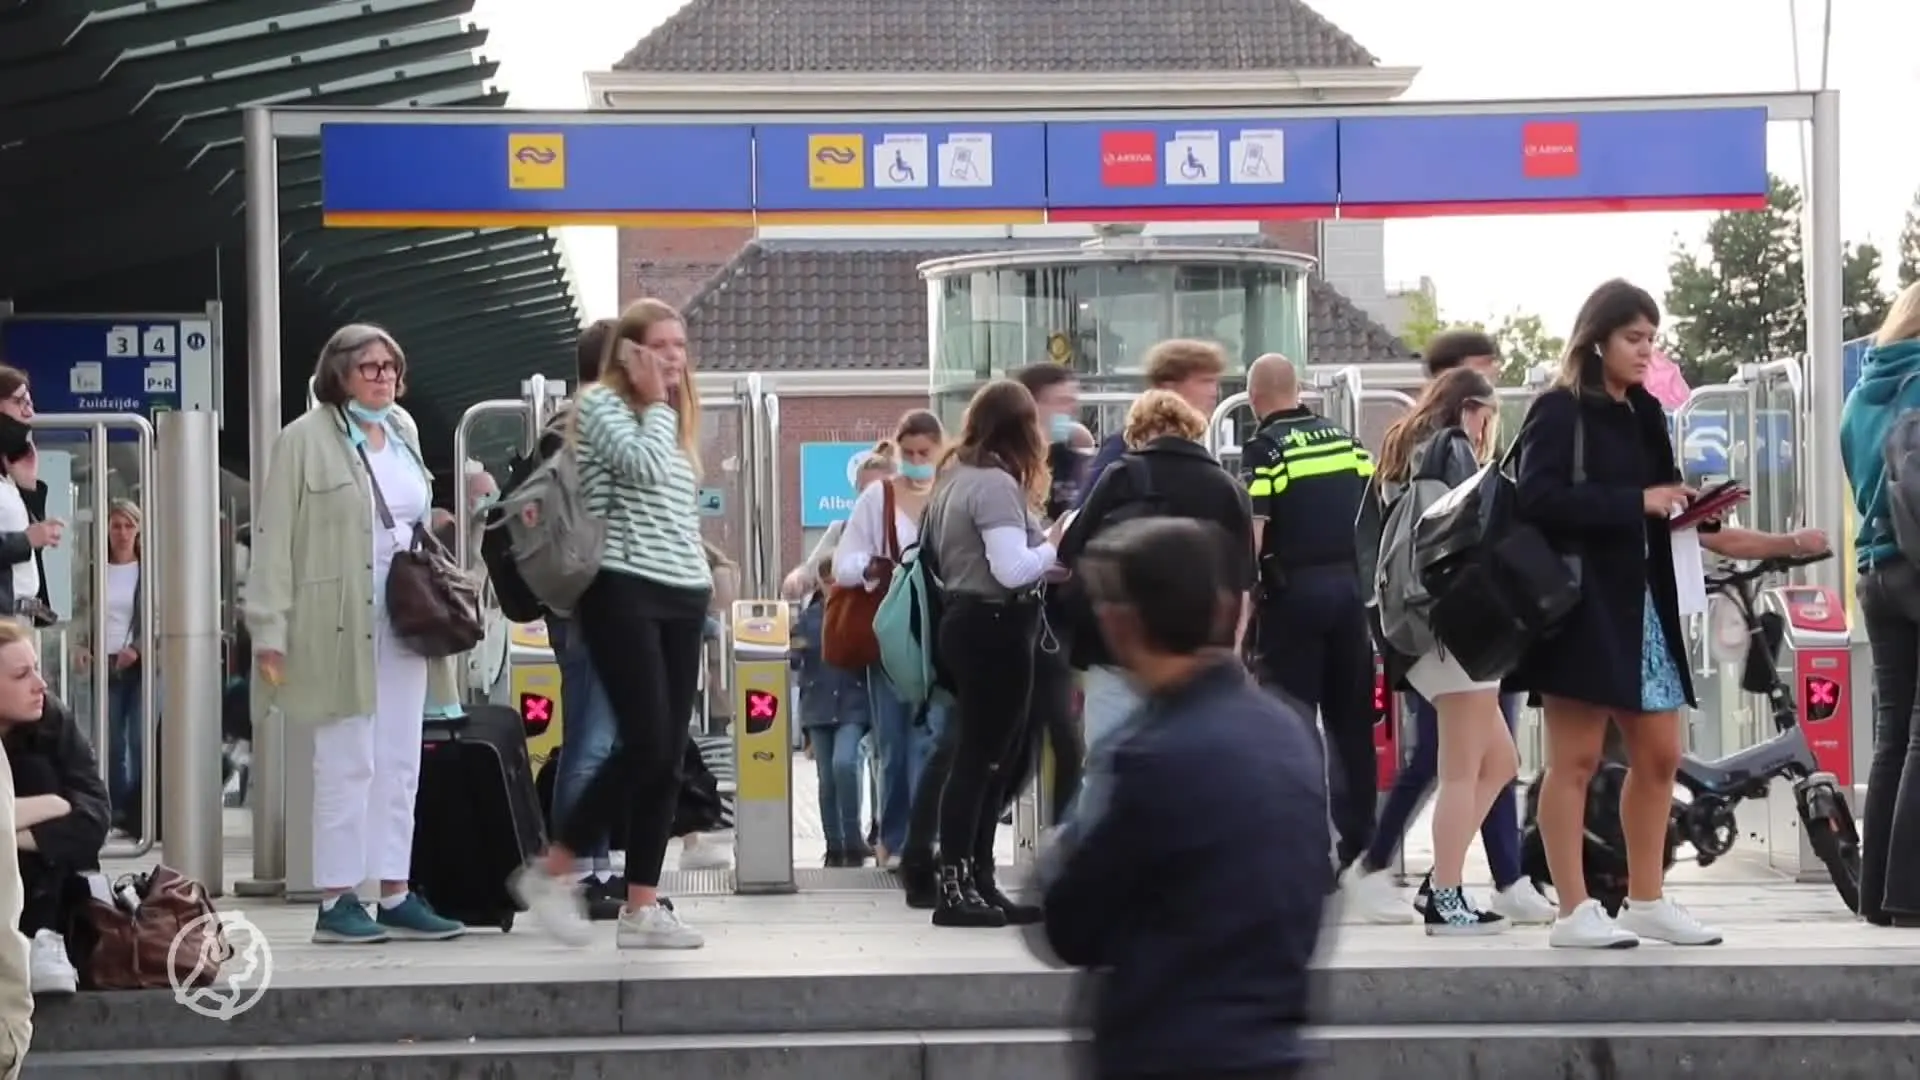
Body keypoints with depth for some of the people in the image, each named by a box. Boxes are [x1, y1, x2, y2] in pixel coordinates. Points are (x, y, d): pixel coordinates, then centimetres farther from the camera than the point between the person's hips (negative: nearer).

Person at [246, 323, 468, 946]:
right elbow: (274, 539, -8)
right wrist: (269, 630, -13)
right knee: (347, 763, -4)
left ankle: (395, 896, 15)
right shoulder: (306, 440, -6)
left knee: (399, 762, 8)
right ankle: (335, 902, 2)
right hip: (339, 626, -6)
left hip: (404, 621, 7)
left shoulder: (404, 434, 14)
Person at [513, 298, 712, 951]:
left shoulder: (675, 417, 21)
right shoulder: (601, 403, -2)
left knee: (670, 755, 2)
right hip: (624, 591, -8)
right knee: (645, 743, -16)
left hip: (684, 595, 8)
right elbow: (645, 467, -18)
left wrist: (703, 576, 16)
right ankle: (550, 872, -2)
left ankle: (642, 908, 4)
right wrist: (655, 403, -5)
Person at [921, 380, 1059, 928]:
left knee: (991, 758, 12)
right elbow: (1012, 569, -22)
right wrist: (1057, 545, -7)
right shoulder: (997, 485, -16)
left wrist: (1046, 561, 15)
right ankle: (955, 891, -4)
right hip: (996, 629, -10)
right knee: (982, 757, -6)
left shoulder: (955, 478, 14)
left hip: (965, 620, 10)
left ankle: (977, 883, 15)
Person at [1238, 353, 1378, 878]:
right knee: (1351, 718, 11)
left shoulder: (1264, 448, -8)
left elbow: (1251, 532, -14)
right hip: (1350, 584, 5)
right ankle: (1359, 838, 15)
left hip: (1293, 591, -5)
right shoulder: (1347, 440, 10)